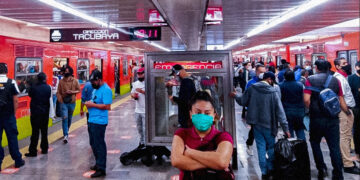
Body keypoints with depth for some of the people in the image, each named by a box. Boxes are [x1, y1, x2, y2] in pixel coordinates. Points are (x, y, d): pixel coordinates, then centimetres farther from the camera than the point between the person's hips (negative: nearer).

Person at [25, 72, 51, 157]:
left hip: (35, 112, -3)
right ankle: (44, 149, 20)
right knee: (44, 131, 13)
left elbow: (30, 95, 6)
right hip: (45, 112, 3)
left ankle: (33, 151, 1)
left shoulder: (33, 87, -11)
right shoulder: (48, 88, -5)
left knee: (35, 132, -1)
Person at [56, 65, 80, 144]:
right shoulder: (61, 81, -1)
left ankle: (66, 131, 38)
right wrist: (60, 100, -13)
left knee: (69, 118, 15)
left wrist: (72, 92, -16)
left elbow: (79, 90, 2)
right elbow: (58, 92, 2)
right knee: (65, 118, -11)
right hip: (64, 102, -1)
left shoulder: (75, 81, -3)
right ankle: (66, 135, -11)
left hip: (72, 102, 1)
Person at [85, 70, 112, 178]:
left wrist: (92, 104, -17)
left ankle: (101, 169, 5)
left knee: (99, 145, -4)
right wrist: (89, 103, 5)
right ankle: (98, 164, 33)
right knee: (93, 144, 18)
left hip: (99, 122, -10)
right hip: (92, 120, 10)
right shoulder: (96, 89, 16)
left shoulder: (106, 90, -15)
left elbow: (107, 106, -23)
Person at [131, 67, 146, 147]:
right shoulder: (135, 83, 12)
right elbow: (132, 93, 19)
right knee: (139, 127, 17)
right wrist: (134, 95, -4)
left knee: (145, 128, -5)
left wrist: (142, 91, -24)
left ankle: (145, 143, 4)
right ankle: (142, 141, 32)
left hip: (145, 110, -7)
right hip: (138, 110, 7)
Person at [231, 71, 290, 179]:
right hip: (268, 125, -3)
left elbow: (243, 101, 3)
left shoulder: (252, 88, -5)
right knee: (271, 147, 14)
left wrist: (235, 96, 25)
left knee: (261, 148, 10)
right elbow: (280, 111, -13)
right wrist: (285, 128, -10)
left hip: (256, 123, 3)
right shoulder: (273, 92, -13)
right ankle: (271, 169, 20)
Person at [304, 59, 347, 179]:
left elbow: (306, 99, -15)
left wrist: (311, 109, 4)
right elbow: (341, 101, 6)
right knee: (335, 148, 6)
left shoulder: (311, 80, -6)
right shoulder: (335, 80, 4)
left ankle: (321, 169, 14)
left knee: (315, 143, 19)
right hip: (333, 119, 2)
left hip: (317, 118, -2)